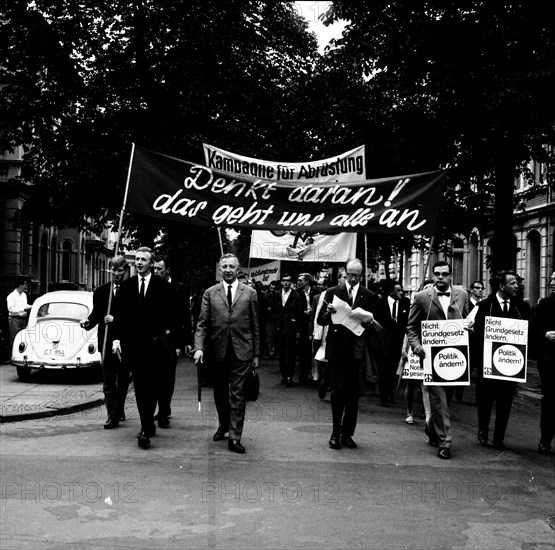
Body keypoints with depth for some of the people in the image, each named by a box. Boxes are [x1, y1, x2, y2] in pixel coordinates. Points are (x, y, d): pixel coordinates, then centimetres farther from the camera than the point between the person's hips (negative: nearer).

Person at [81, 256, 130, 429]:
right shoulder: (101, 291, 6)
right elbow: (96, 313, 9)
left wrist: (116, 320, -18)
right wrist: (88, 322, -10)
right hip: (107, 341, 2)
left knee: (123, 378, 13)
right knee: (108, 380, -1)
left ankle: (119, 410, 29)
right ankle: (113, 415, 1)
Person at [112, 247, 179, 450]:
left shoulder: (162, 286, 1)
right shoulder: (126, 286, 9)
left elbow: (171, 314, 0)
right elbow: (119, 314, 7)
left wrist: (173, 340, -6)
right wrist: (117, 338, -4)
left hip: (154, 343, -3)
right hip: (133, 343, 3)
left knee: (150, 387, -6)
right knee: (140, 388, 7)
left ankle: (145, 430, -6)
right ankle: (149, 425, 18)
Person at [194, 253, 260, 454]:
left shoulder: (250, 293, 5)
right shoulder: (210, 293, 6)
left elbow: (254, 326, 5)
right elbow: (202, 324, 1)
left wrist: (256, 353, 3)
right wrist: (199, 348, -13)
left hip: (242, 352, -2)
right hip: (218, 351, 2)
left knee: (237, 394, -4)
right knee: (220, 393, 14)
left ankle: (235, 437, 0)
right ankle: (223, 426, 35)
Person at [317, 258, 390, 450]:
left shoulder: (370, 297, 8)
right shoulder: (333, 292, 6)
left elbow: (381, 320, 10)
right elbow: (320, 320, 4)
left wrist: (371, 322, -11)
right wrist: (329, 313, -16)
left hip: (357, 350, 1)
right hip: (337, 348, -1)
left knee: (353, 393, 3)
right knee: (339, 389, -7)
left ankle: (347, 434, 13)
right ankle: (336, 432, 5)